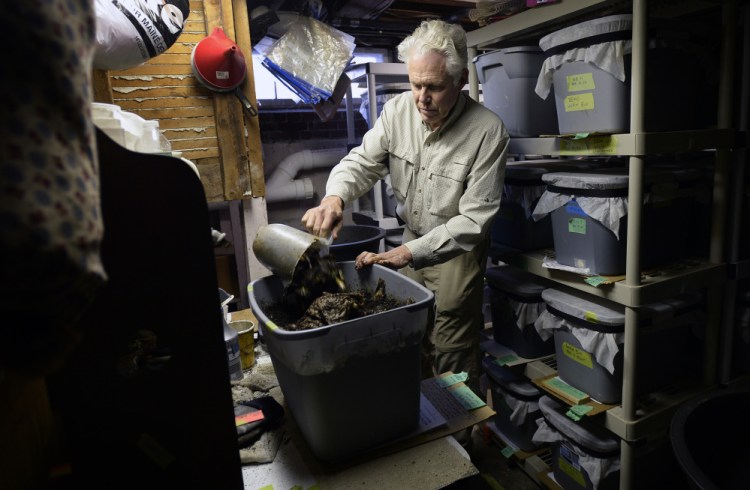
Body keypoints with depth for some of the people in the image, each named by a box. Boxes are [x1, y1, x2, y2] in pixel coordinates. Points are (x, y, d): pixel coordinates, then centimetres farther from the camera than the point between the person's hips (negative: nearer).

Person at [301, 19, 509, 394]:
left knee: (453, 358, 3)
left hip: (457, 247, -4)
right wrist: (335, 197, -28)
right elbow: (362, 161, -5)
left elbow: (474, 220, -24)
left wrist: (410, 252, -32)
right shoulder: (398, 110, -10)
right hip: (411, 238, 5)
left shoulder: (487, 131, -24)